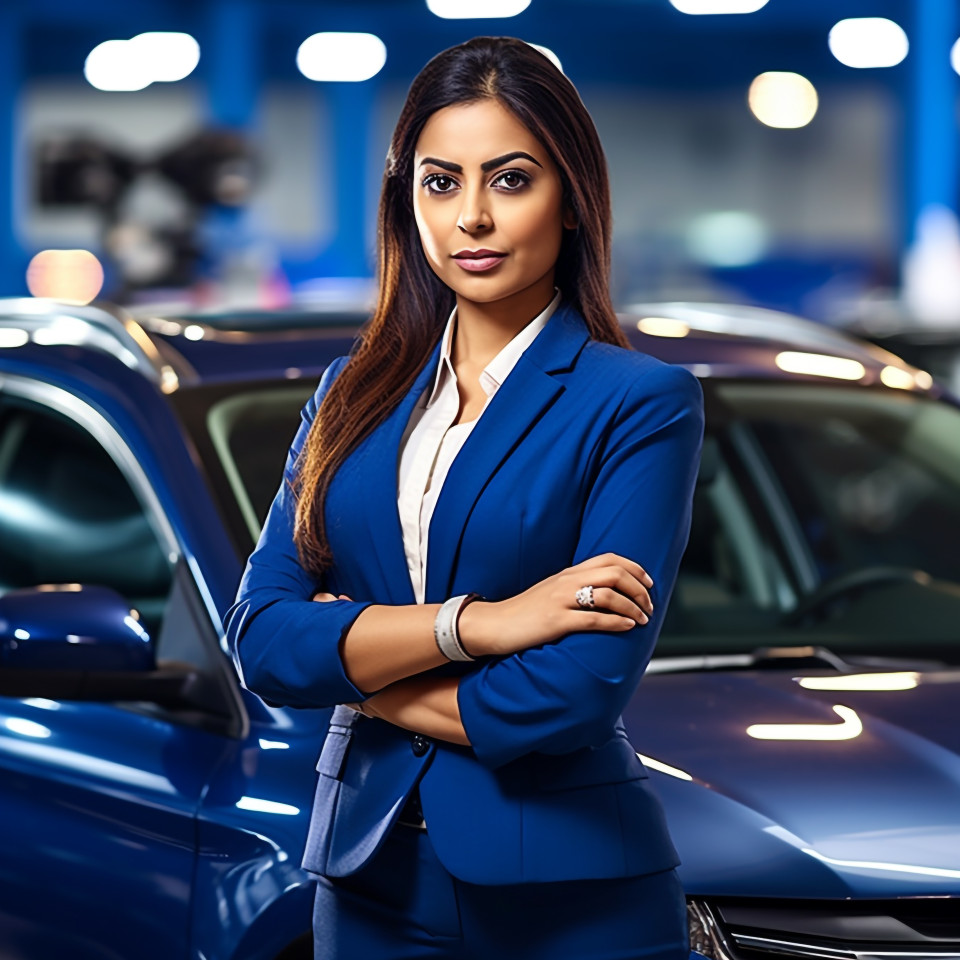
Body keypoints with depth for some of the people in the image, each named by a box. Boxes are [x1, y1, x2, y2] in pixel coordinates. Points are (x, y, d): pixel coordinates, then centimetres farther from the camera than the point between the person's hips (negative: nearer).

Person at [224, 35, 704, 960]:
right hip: (370, 882, 4)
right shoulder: (356, 391, 8)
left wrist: (352, 669, -6)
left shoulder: (642, 403, -8)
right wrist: (469, 623, -17)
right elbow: (258, 633, -4)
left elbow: (578, 691, -17)